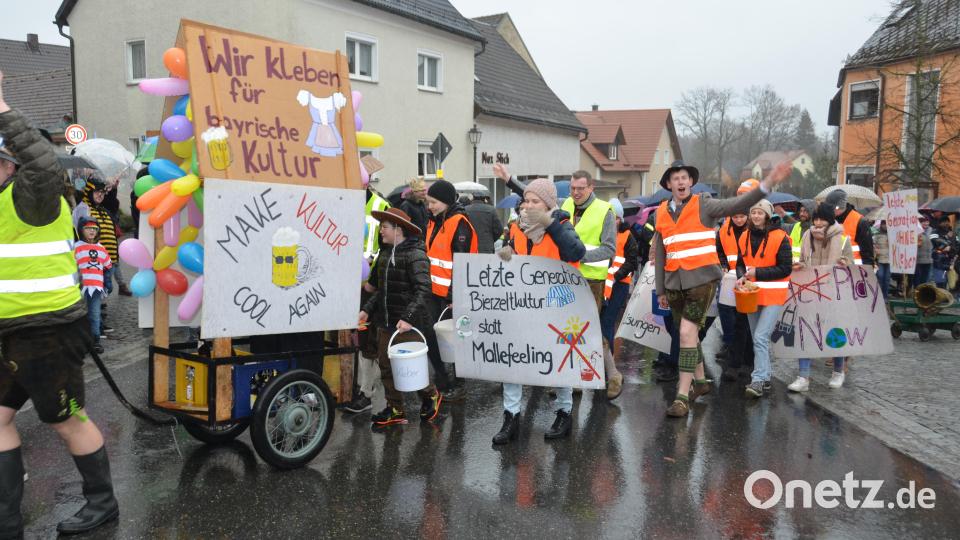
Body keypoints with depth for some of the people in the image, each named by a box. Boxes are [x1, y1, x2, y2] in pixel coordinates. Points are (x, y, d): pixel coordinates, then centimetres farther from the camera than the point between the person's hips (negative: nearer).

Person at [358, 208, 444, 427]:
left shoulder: (415, 255, -14)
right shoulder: (387, 254, 12)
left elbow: (423, 290, -22)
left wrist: (408, 317, -30)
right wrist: (367, 309, 11)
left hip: (408, 325, -8)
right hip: (385, 323, 8)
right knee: (386, 367, 10)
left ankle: (430, 395, 28)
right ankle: (394, 410, 23)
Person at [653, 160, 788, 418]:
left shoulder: (704, 206, -2)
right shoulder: (661, 213, 9)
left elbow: (739, 204, -16)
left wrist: (767, 184, -30)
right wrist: (661, 290, 13)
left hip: (702, 279, -5)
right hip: (674, 282, 5)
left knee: (687, 332, -12)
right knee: (689, 333, 15)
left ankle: (683, 395, -8)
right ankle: (700, 380, 35)